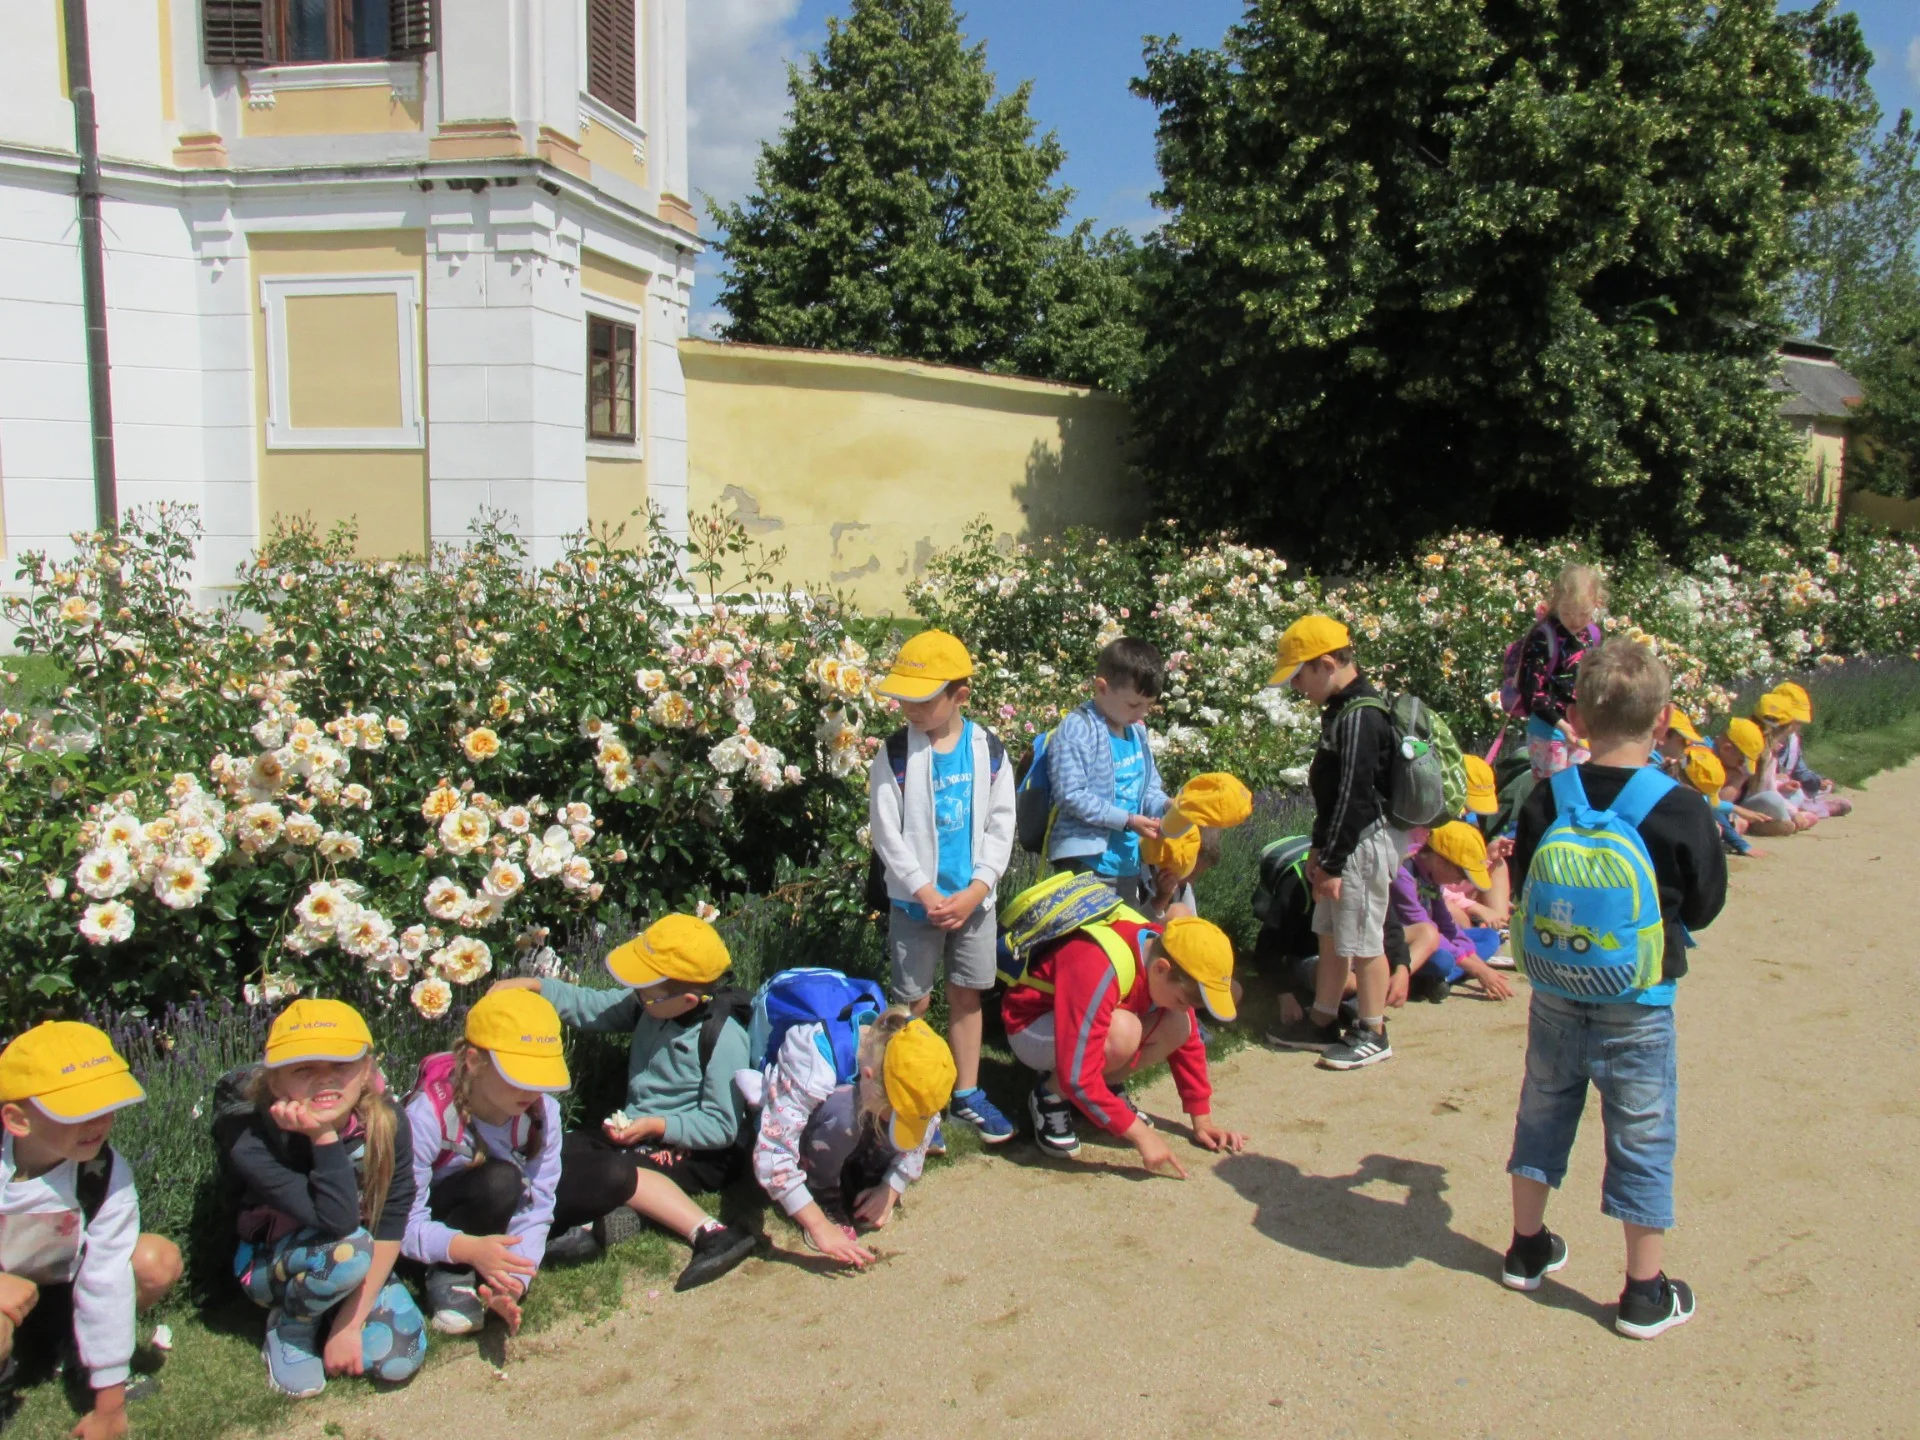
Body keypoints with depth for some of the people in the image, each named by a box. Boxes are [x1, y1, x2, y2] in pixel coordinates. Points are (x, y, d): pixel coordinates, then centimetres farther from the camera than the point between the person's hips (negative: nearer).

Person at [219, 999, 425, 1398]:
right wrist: (323, 1137, -42)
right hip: (271, 1266, -3)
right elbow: (338, 1222, -36)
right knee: (348, 1251, -35)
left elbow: (390, 1229, -16)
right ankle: (289, 1326, -4)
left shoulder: (386, 1124, -20)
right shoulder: (254, 1143, -28)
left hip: (364, 1265, 3)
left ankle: (328, 1315, 11)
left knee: (399, 1359, -19)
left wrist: (351, 1320, -20)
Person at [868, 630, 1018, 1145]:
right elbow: (886, 832, -9)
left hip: (974, 898, 2)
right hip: (914, 901, -2)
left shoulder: (988, 749, -2)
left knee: (967, 995, 11)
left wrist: (976, 890, -10)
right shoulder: (896, 754, -8)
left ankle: (967, 1093, 25)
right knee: (913, 1000, 3)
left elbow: (1000, 825, 0)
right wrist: (926, 893, -14)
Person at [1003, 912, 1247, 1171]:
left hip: (1089, 1018, 7)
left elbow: (1187, 1039, 0)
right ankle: (1051, 1096, -10)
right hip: (1031, 1027, -7)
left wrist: (1202, 1121, -1)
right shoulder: (1099, 970, -38)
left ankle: (1106, 1087, 5)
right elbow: (1076, 1076, -39)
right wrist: (1141, 1134, -32)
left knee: (1177, 1025, -17)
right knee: (1121, 1032, -35)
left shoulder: (1165, 952, -14)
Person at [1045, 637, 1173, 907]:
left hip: (1128, 863, 8)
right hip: (1088, 862, -8)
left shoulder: (1137, 731, 11)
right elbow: (1071, 795, -19)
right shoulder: (1078, 730, -14)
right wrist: (1128, 821, -19)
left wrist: (1164, 806, -3)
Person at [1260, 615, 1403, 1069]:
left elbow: (1354, 797, -23)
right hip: (1345, 845, 10)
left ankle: (1372, 1034, 15)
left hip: (1364, 845, -10)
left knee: (1362, 942, 2)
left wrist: (1332, 862, -20)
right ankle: (1323, 1023, 30)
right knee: (1331, 935, 18)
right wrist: (1320, 850, 17)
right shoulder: (1342, 709, 11)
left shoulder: (1360, 717, -21)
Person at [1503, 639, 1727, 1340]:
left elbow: (1523, 887, 2)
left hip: (1554, 997, 3)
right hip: (1637, 1007, -3)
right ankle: (1646, 1293, 20)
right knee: (1641, 1139, 9)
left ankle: (1528, 1248, 34)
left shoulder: (1546, 800, -8)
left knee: (1543, 1115, 20)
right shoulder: (1680, 809, -15)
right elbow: (1704, 907, -3)